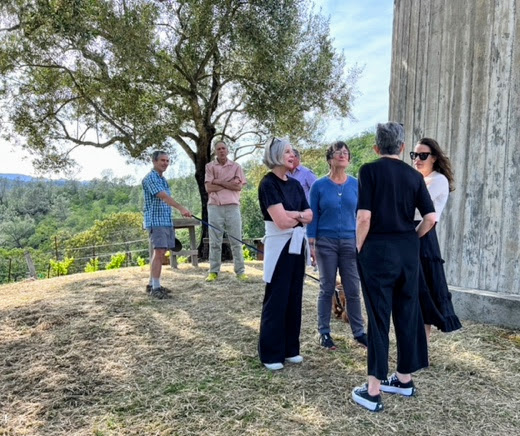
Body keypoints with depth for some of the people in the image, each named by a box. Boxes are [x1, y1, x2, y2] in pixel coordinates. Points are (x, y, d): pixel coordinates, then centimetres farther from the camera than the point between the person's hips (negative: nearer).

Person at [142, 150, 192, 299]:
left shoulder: (163, 179, 19)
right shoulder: (150, 178, -10)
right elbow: (163, 196, -25)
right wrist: (181, 208, -37)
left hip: (167, 221, 9)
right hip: (156, 221, -9)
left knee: (160, 253, 10)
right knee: (159, 252, -14)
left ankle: (152, 284, 18)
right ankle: (156, 288, -12)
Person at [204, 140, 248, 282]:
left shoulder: (236, 166, 8)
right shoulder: (210, 167, 7)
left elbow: (239, 186, -4)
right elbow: (208, 188, -4)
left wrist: (218, 182, -7)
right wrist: (229, 184, -5)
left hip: (232, 207, 0)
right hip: (215, 207, 0)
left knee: (236, 241, 3)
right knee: (214, 242, 5)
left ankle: (240, 271, 9)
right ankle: (213, 272, 11)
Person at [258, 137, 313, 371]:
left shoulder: (295, 184, 11)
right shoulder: (268, 184, -11)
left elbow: (309, 216, 6)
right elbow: (282, 221, -19)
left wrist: (293, 215, -12)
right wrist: (299, 214, -2)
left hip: (297, 245, 7)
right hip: (279, 247, -7)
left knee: (294, 299, 12)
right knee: (276, 301, 0)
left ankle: (290, 349, 25)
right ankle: (270, 354, 13)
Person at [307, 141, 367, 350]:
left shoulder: (356, 184, 3)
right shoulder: (319, 185, -3)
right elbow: (312, 216, -2)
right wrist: (311, 243, -6)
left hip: (350, 242, 2)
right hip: (326, 242, -2)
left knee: (353, 289, 6)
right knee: (327, 289, 7)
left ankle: (359, 332, 20)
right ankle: (324, 333, 19)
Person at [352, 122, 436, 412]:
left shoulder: (370, 170, -6)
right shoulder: (414, 175, 7)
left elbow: (364, 217, -14)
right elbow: (431, 217, 2)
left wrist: (359, 248, -2)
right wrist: (412, 238, 17)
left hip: (378, 249, -4)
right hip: (408, 250, 5)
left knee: (379, 316, 0)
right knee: (408, 312, 15)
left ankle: (373, 390, 8)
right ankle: (404, 378, 29)